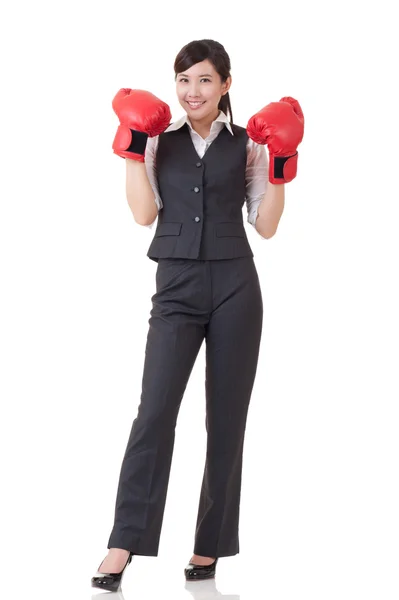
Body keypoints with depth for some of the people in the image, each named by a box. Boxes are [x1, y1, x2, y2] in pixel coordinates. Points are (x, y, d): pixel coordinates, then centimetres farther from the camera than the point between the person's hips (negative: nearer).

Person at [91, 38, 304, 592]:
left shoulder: (248, 144, 7)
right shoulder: (159, 141, 10)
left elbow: (266, 226, 5)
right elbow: (144, 214, -2)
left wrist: (280, 167, -5)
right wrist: (133, 149, -5)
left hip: (235, 287, 0)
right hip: (177, 287, 0)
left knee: (226, 418, 3)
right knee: (155, 411, -13)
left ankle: (209, 546, 13)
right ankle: (123, 546, -13)